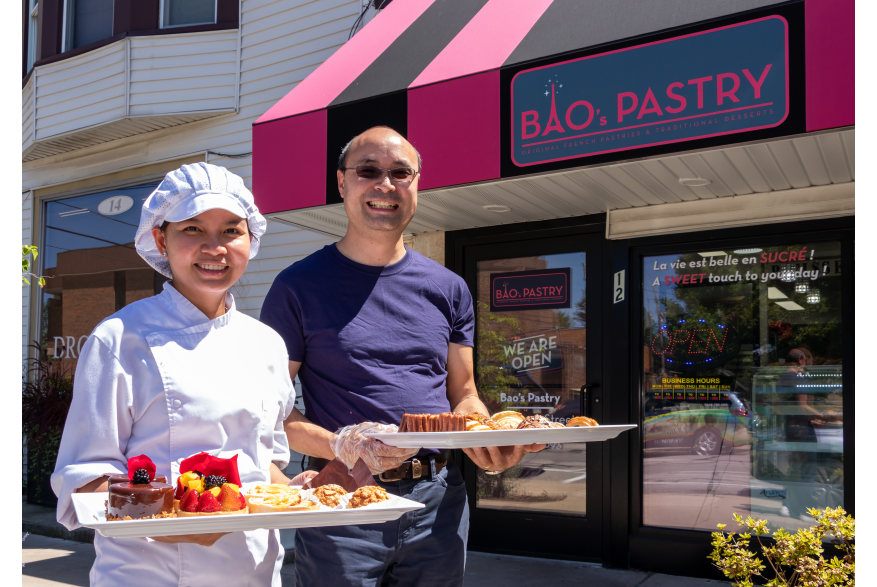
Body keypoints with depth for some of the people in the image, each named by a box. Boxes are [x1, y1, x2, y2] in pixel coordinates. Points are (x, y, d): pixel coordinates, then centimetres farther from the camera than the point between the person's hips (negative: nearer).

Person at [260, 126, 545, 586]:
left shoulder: (448, 289, 8)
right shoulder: (299, 287, -3)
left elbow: (463, 394, 12)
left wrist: (487, 442, -8)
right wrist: (340, 446, -20)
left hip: (439, 501, 4)